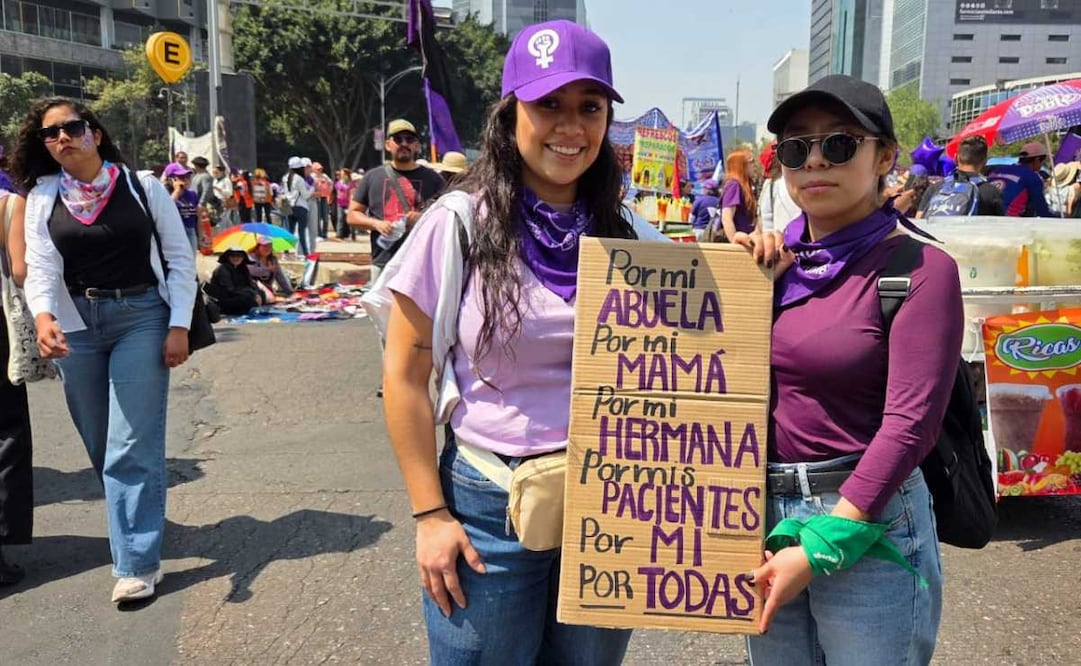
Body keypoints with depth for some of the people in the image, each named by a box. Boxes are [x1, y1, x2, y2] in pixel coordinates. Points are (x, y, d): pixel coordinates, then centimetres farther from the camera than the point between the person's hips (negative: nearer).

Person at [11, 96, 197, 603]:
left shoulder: (143, 186, -2)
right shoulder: (42, 197, 4)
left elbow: (180, 258, -1)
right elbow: (40, 266, -7)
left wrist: (179, 325, -9)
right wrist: (43, 315, -27)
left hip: (142, 318, -3)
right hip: (77, 325, 3)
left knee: (132, 445, -6)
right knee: (102, 447, 13)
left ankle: (138, 562, 1)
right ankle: (136, 527, 36)